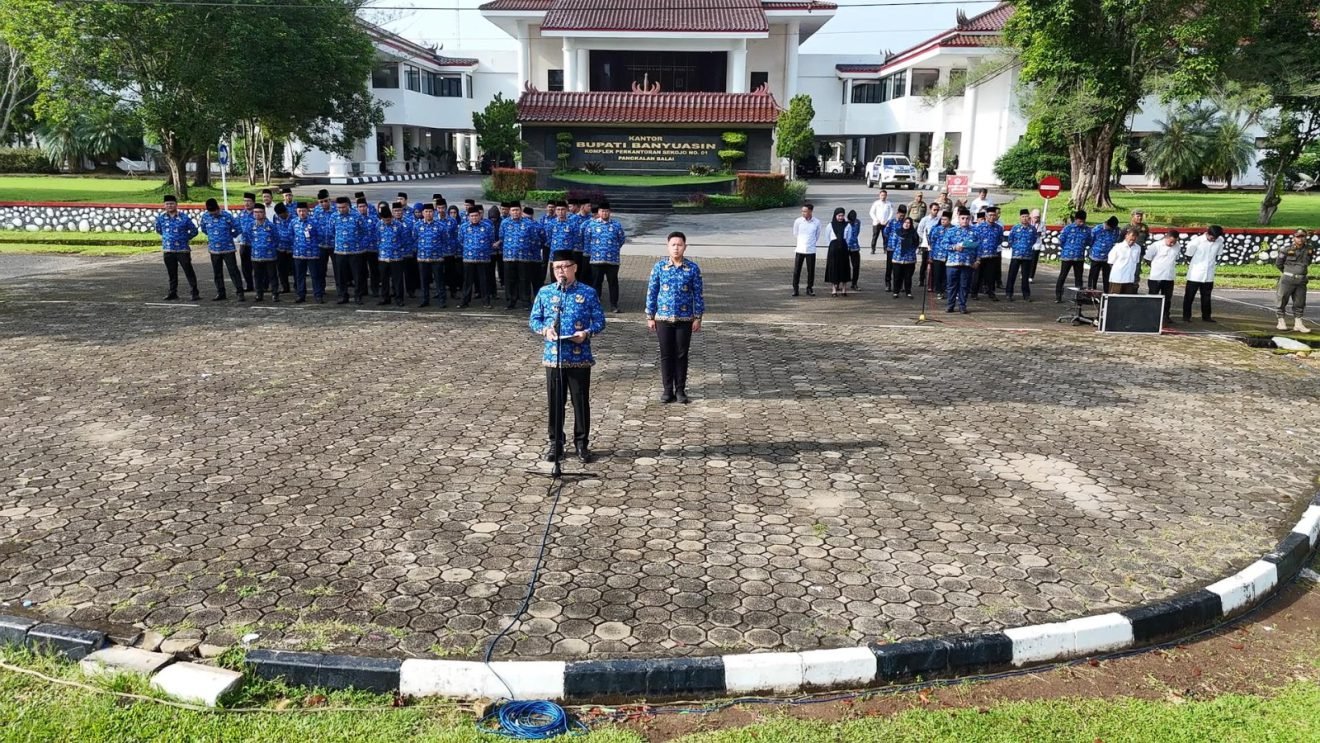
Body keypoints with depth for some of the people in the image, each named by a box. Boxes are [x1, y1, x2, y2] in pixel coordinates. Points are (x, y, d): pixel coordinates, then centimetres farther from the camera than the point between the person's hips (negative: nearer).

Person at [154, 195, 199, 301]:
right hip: (168, 250, 3)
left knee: (189, 271, -3)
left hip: (182, 249, -3)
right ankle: (173, 293, 19)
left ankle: (195, 293, 2)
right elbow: (158, 230, 23)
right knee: (172, 273, 11)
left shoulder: (184, 218, -5)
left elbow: (194, 231, 5)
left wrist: (184, 238, 2)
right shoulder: (160, 217, 4)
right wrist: (166, 236, 17)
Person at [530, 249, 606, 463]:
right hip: (553, 356, 2)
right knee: (554, 402, 8)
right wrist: (544, 330, -10)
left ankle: (582, 443, 18)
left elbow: (600, 321, 2)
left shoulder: (588, 293, -1)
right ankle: (555, 443, 20)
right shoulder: (544, 292, 5)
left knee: (581, 401, 5)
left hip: (580, 357, -2)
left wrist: (587, 333, -17)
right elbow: (533, 319, 10)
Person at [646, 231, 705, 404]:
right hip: (663, 318, 0)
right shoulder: (659, 266, -1)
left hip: (685, 319, 0)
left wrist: (698, 317, 0)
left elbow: (698, 294, 3)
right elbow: (651, 292, 3)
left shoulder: (693, 268, -1)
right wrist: (650, 316, 2)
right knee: (666, 355, 6)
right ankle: (667, 390, 15)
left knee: (681, 355, 6)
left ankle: (680, 390, 15)